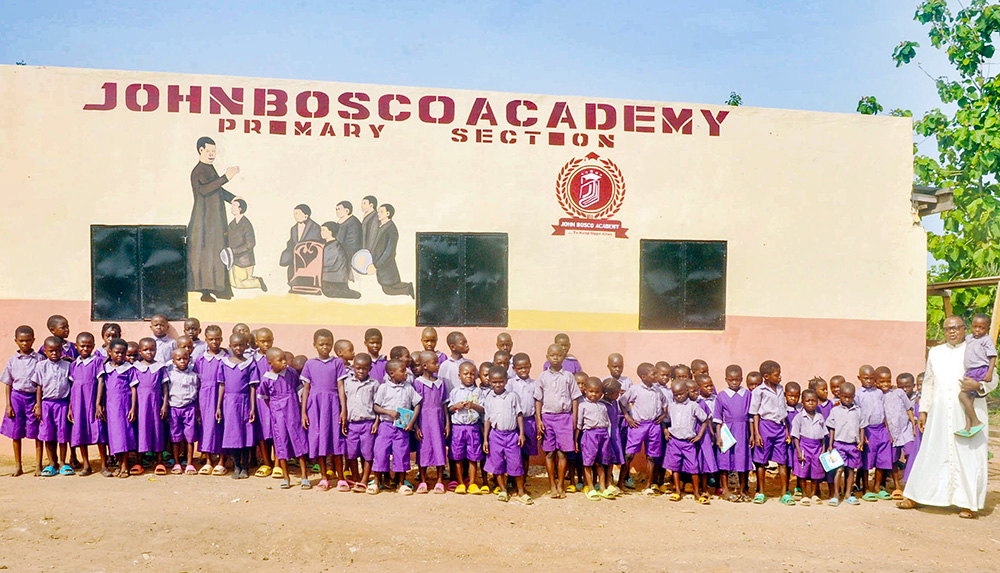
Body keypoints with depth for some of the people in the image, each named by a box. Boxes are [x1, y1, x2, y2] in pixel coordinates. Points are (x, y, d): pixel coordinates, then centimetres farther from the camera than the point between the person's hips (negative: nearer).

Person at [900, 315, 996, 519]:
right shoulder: (935, 353, 15)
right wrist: (923, 410, 14)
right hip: (940, 414, 3)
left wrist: (978, 386, -19)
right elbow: (928, 383, 18)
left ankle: (970, 504, 8)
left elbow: (993, 379, 2)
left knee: (969, 457, -2)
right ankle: (914, 497, 13)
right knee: (931, 454, 6)